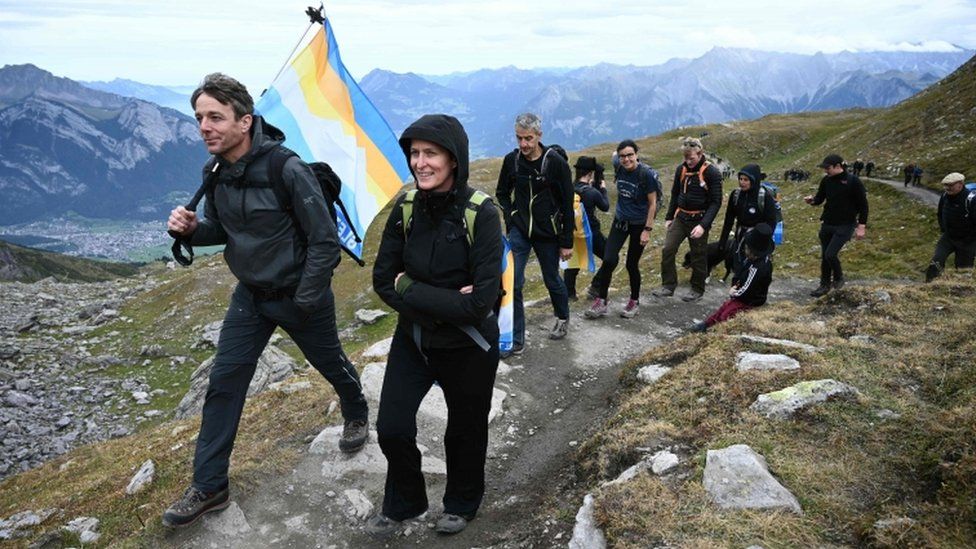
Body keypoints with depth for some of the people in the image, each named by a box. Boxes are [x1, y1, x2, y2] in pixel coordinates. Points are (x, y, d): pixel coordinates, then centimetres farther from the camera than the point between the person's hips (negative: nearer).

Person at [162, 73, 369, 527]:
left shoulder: (288, 170, -26)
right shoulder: (215, 172, -6)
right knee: (224, 383, 3)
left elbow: (325, 241, -21)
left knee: (331, 364, 18)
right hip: (249, 295, 5)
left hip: (299, 295, -5)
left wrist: (304, 302, -17)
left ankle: (356, 416, 50)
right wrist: (192, 229, -13)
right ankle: (208, 486, 16)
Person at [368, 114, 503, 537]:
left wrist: (409, 289, -22)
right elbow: (382, 280, -8)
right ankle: (402, 504, 36)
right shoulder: (405, 208, -7)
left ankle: (461, 503, 45)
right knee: (392, 427, 5)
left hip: (467, 348, -3)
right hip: (413, 340, 4)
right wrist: (443, 303, -21)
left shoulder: (481, 214, -21)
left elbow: (481, 301, -26)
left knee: (465, 429, 16)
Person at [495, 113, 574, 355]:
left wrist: (567, 242, -6)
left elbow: (567, 205, -7)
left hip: (547, 234, -2)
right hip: (519, 231, 2)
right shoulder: (511, 160, -3)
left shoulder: (556, 163, -12)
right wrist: (510, 217, -2)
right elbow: (502, 193, 14)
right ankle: (516, 340, 0)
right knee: (512, 283, -10)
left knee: (552, 280, 14)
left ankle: (563, 319, 43)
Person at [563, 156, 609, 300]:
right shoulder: (593, 193, -20)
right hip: (592, 234, -6)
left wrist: (590, 186, 14)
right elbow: (605, 207, -1)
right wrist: (603, 189, 11)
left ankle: (569, 293, 21)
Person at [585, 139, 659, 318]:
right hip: (620, 221, 4)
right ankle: (601, 302, 3)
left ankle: (635, 302, 26)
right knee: (608, 260, -7)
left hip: (639, 224, -4)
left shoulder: (647, 174, -17)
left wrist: (647, 230, -15)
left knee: (632, 264, 5)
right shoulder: (620, 170, -2)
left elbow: (652, 203, -13)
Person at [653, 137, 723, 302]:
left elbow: (716, 202, -14)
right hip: (680, 217, 5)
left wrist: (703, 225, -22)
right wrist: (669, 217, 13)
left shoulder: (712, 172, -13)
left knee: (698, 257, 6)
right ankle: (668, 286, 7)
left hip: (699, 220, -4)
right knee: (667, 250, -5)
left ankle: (697, 290, 22)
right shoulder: (681, 169, 3)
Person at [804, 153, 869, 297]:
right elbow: (820, 199, 12)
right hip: (827, 224, 6)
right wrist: (812, 200, -13)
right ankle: (825, 285, 24)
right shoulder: (826, 181, 1)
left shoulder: (853, 181, -14)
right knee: (824, 256, 10)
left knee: (831, 254, -14)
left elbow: (863, 204, -9)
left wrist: (862, 226, -11)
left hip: (845, 226, -6)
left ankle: (838, 278, 13)